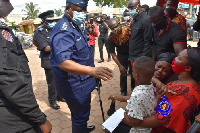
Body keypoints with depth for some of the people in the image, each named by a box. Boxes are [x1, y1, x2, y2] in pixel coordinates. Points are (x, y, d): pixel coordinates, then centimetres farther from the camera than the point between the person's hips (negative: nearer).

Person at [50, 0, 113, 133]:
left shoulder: (74, 26, 9)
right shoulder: (63, 31, -25)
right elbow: (63, 63, -39)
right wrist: (92, 70, -52)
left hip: (81, 82, 10)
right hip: (74, 86, -10)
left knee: (81, 113, 30)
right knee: (80, 116, 9)